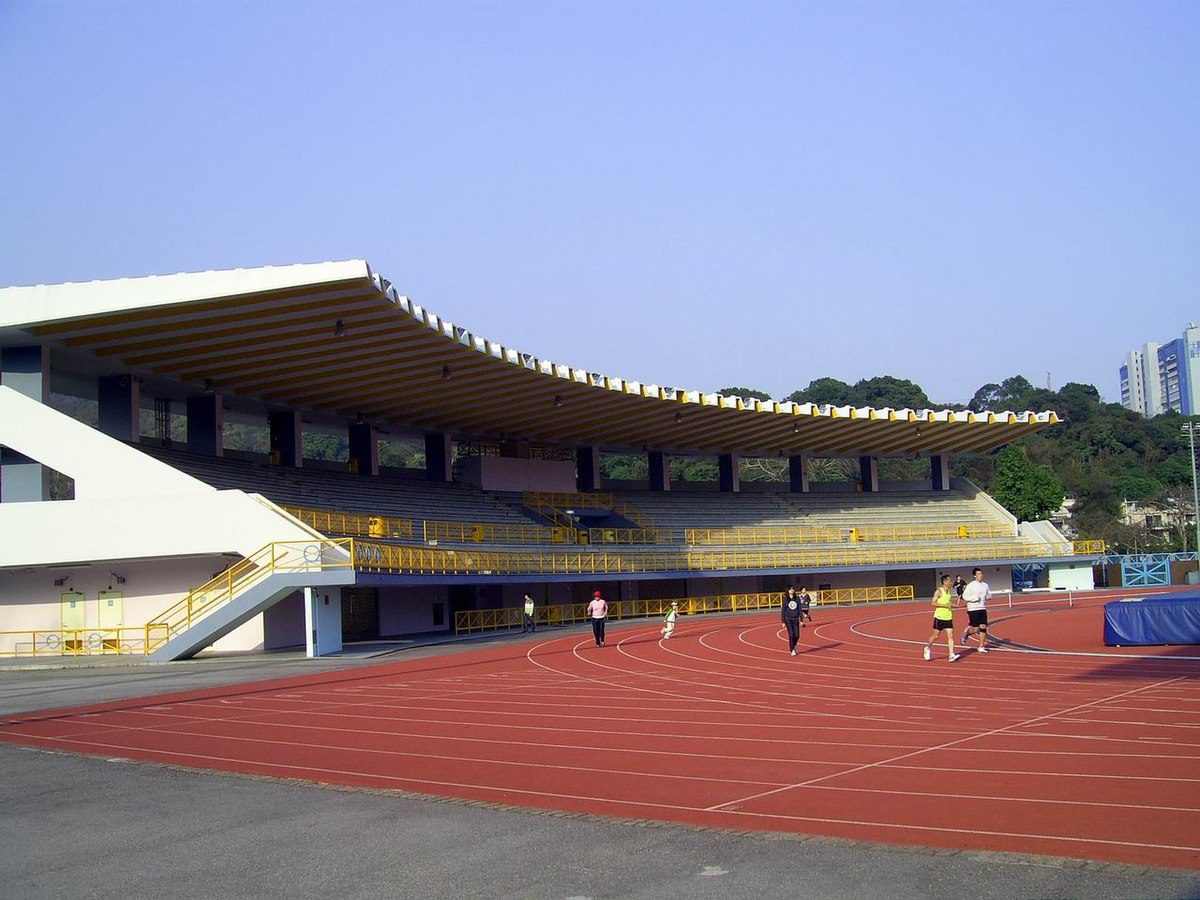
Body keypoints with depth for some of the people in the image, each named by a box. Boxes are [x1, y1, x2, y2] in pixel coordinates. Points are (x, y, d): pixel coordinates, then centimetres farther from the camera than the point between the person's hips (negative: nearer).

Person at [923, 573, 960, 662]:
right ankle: (928, 648, 28)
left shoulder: (949, 592, 11)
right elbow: (933, 603, -16)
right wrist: (945, 605, -21)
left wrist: (952, 605, 2)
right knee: (935, 636, 4)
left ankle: (951, 655, -9)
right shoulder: (939, 591, -10)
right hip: (939, 617, -6)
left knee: (950, 636, -5)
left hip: (948, 617, 6)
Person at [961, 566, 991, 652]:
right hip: (973, 610, -5)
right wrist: (974, 598, -20)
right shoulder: (971, 585, -8)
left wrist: (988, 596, -1)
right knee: (976, 629, -6)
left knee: (983, 627, -1)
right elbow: (964, 596, -8)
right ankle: (966, 633, 27)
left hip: (982, 609, 5)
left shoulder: (985, 585, 9)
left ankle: (981, 647, 8)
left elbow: (989, 594, 22)